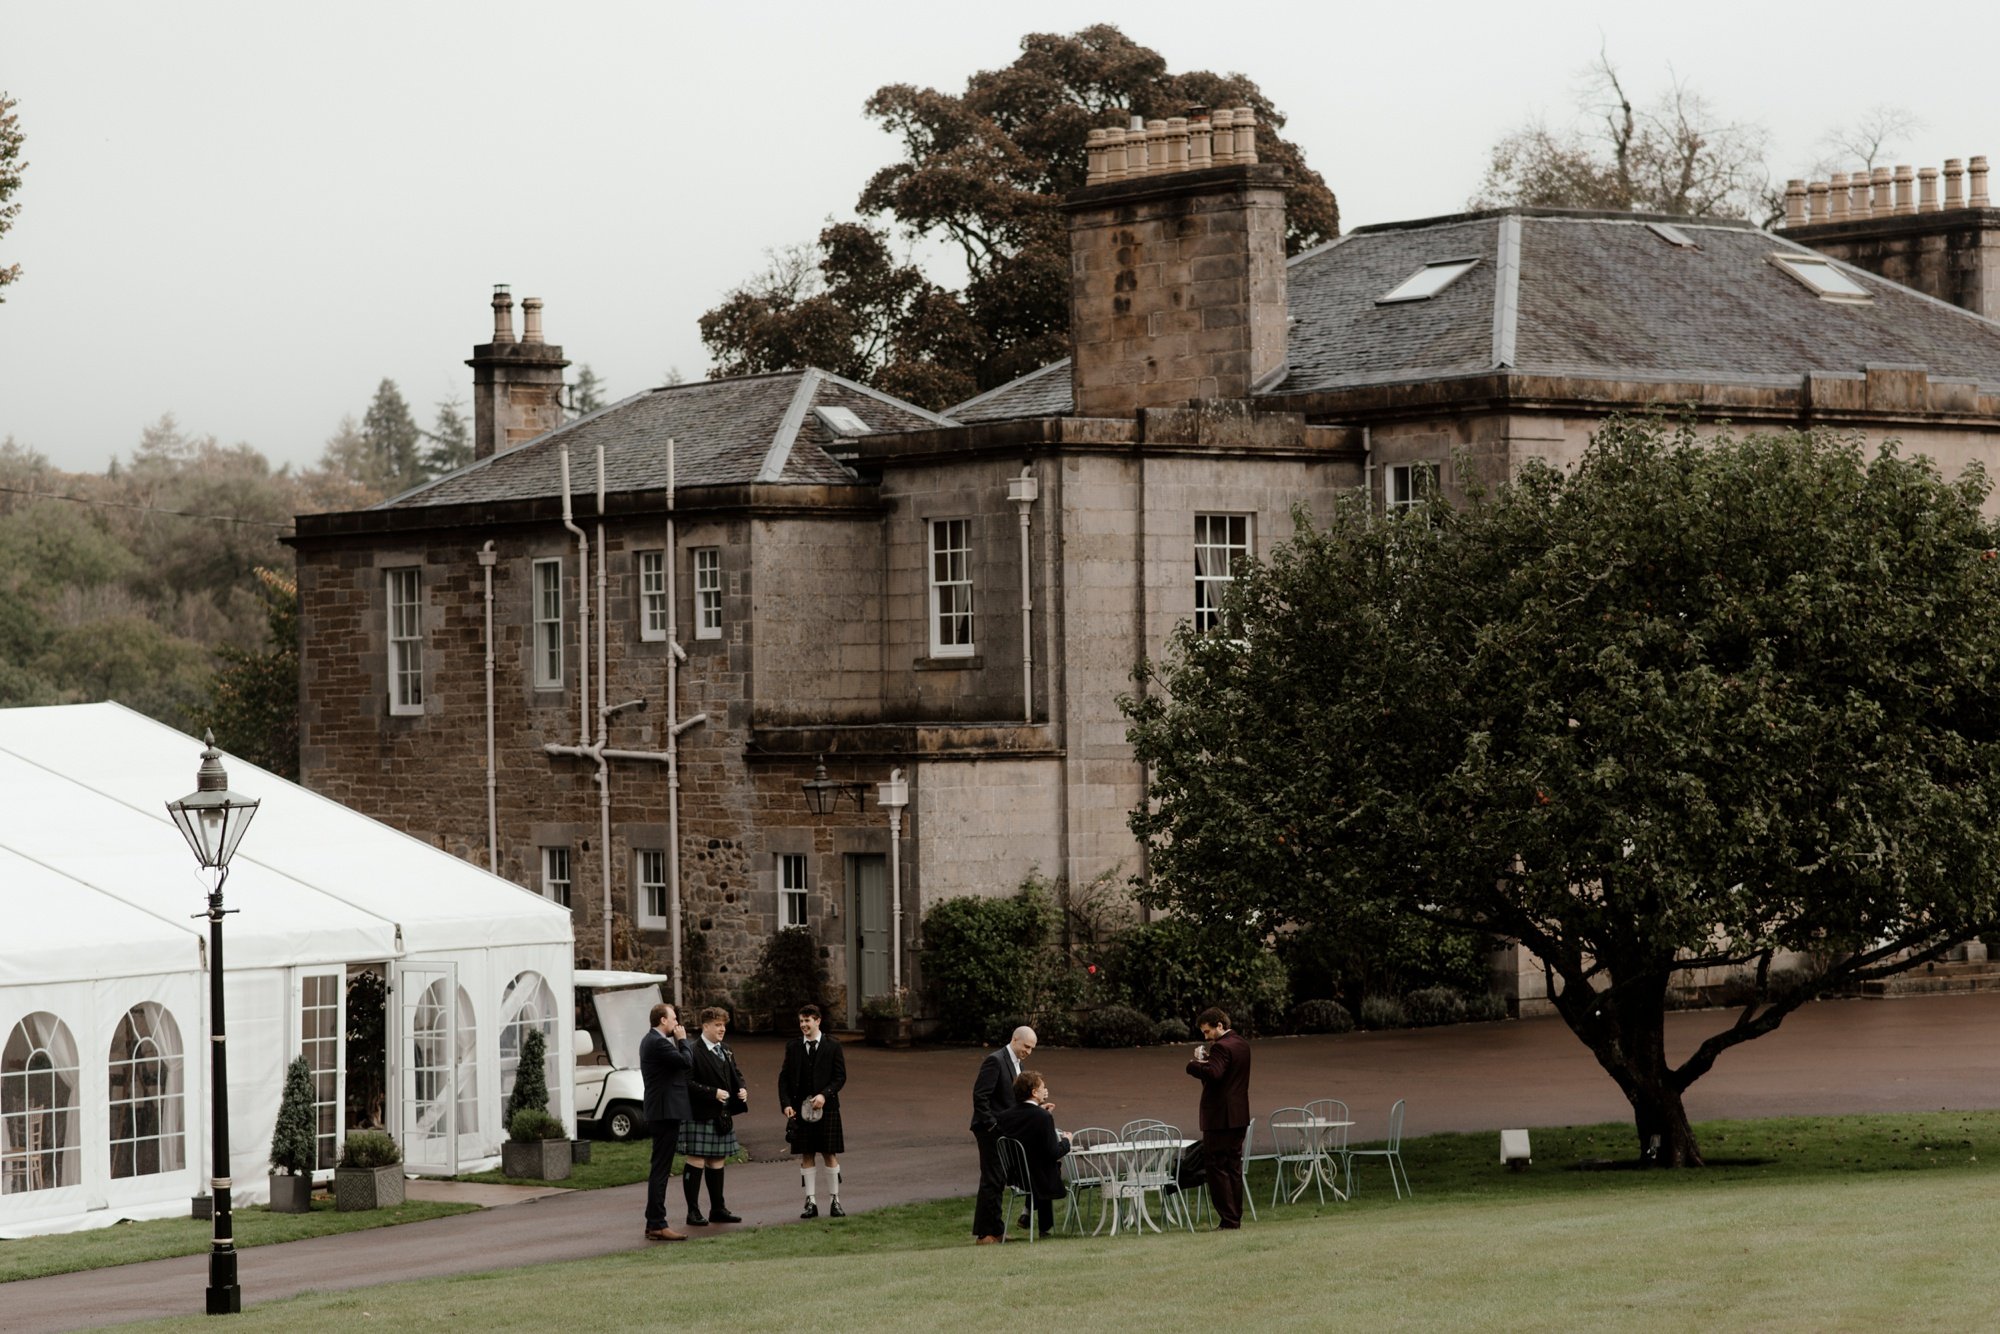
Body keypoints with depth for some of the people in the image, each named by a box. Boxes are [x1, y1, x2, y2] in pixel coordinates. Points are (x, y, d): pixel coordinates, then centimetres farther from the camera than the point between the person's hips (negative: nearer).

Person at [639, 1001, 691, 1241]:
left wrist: (678, 1041, 8)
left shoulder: (651, 1040, 16)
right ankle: (657, 1225, -9)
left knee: (660, 1169, 14)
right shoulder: (658, 1042, -16)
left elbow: (677, 1063, 17)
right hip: (666, 1112, -11)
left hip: (660, 1111, 11)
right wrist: (682, 1039, -6)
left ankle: (654, 1223, 18)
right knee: (660, 1170, -9)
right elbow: (685, 1062, -21)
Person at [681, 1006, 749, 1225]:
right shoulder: (693, 1053, -12)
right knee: (696, 1162, -5)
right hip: (699, 1115, -8)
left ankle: (718, 1209, 21)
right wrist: (713, 1093, -22)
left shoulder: (726, 1053, 15)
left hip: (722, 1116, 8)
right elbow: (687, 1083, -18)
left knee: (717, 1162, 14)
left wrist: (742, 1090, 2)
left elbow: (736, 1076, 24)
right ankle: (693, 1212, -1)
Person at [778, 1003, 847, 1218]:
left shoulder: (832, 1046, 1)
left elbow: (840, 1076, -1)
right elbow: (784, 1077, 8)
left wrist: (825, 1095, -16)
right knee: (806, 1155, 2)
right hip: (800, 1108, 2)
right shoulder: (793, 1047, 7)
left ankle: (834, 1200, 9)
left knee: (830, 1154, 2)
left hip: (826, 1106, -2)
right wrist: (786, 1104, -5)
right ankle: (811, 1201, 7)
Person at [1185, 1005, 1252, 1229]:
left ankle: (1228, 1218, -7)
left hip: (1220, 1118, -10)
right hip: (1239, 1116, 10)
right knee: (1234, 1166, 13)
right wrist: (1206, 1059, 6)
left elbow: (1213, 1074, -33)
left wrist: (1194, 1064, -17)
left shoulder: (1222, 1047, -18)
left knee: (1216, 1167, -5)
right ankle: (1236, 1217, 14)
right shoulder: (1242, 1044, 13)